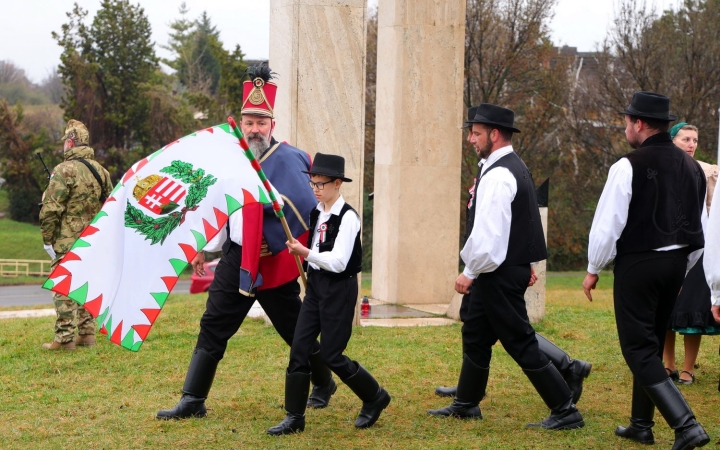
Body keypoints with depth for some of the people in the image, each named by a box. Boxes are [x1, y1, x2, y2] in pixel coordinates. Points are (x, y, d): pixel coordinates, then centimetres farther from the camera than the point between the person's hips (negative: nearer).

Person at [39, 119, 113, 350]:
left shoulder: (64, 170, -14)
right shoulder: (101, 171, 8)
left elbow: (51, 209, -15)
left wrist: (48, 239, -7)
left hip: (67, 242, -7)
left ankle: (64, 338, -4)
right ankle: (86, 333, 17)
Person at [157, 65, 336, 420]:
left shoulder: (287, 160, -12)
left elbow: (305, 210, -18)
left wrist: (275, 246, -16)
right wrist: (206, 248, 18)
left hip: (272, 264, -5)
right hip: (235, 259, 6)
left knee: (296, 329, 8)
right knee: (213, 327, 2)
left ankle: (324, 384, 31)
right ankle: (193, 401, 5)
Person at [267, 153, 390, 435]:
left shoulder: (347, 217, -15)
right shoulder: (316, 213, 7)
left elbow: (338, 262, -22)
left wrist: (304, 252, -26)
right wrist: (298, 249, 4)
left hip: (339, 288, -7)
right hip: (316, 285, 7)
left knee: (331, 355, -2)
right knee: (299, 348, 1)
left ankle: (375, 397, 21)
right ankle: (294, 417, 8)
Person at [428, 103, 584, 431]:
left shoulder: (498, 176, -20)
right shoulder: (513, 166, 12)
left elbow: (488, 233, -25)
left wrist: (470, 272, -14)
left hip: (500, 273, -11)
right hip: (510, 267, 11)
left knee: (520, 343, -4)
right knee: (475, 335, 19)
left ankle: (565, 411, 1)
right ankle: (466, 404, 30)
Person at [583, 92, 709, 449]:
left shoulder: (628, 166, -13)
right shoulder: (691, 167, 8)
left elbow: (608, 223, -12)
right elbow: (698, 227, 14)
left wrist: (594, 269, 1)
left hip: (638, 264, -7)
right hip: (676, 262, 7)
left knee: (639, 348, -3)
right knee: (652, 344, 18)